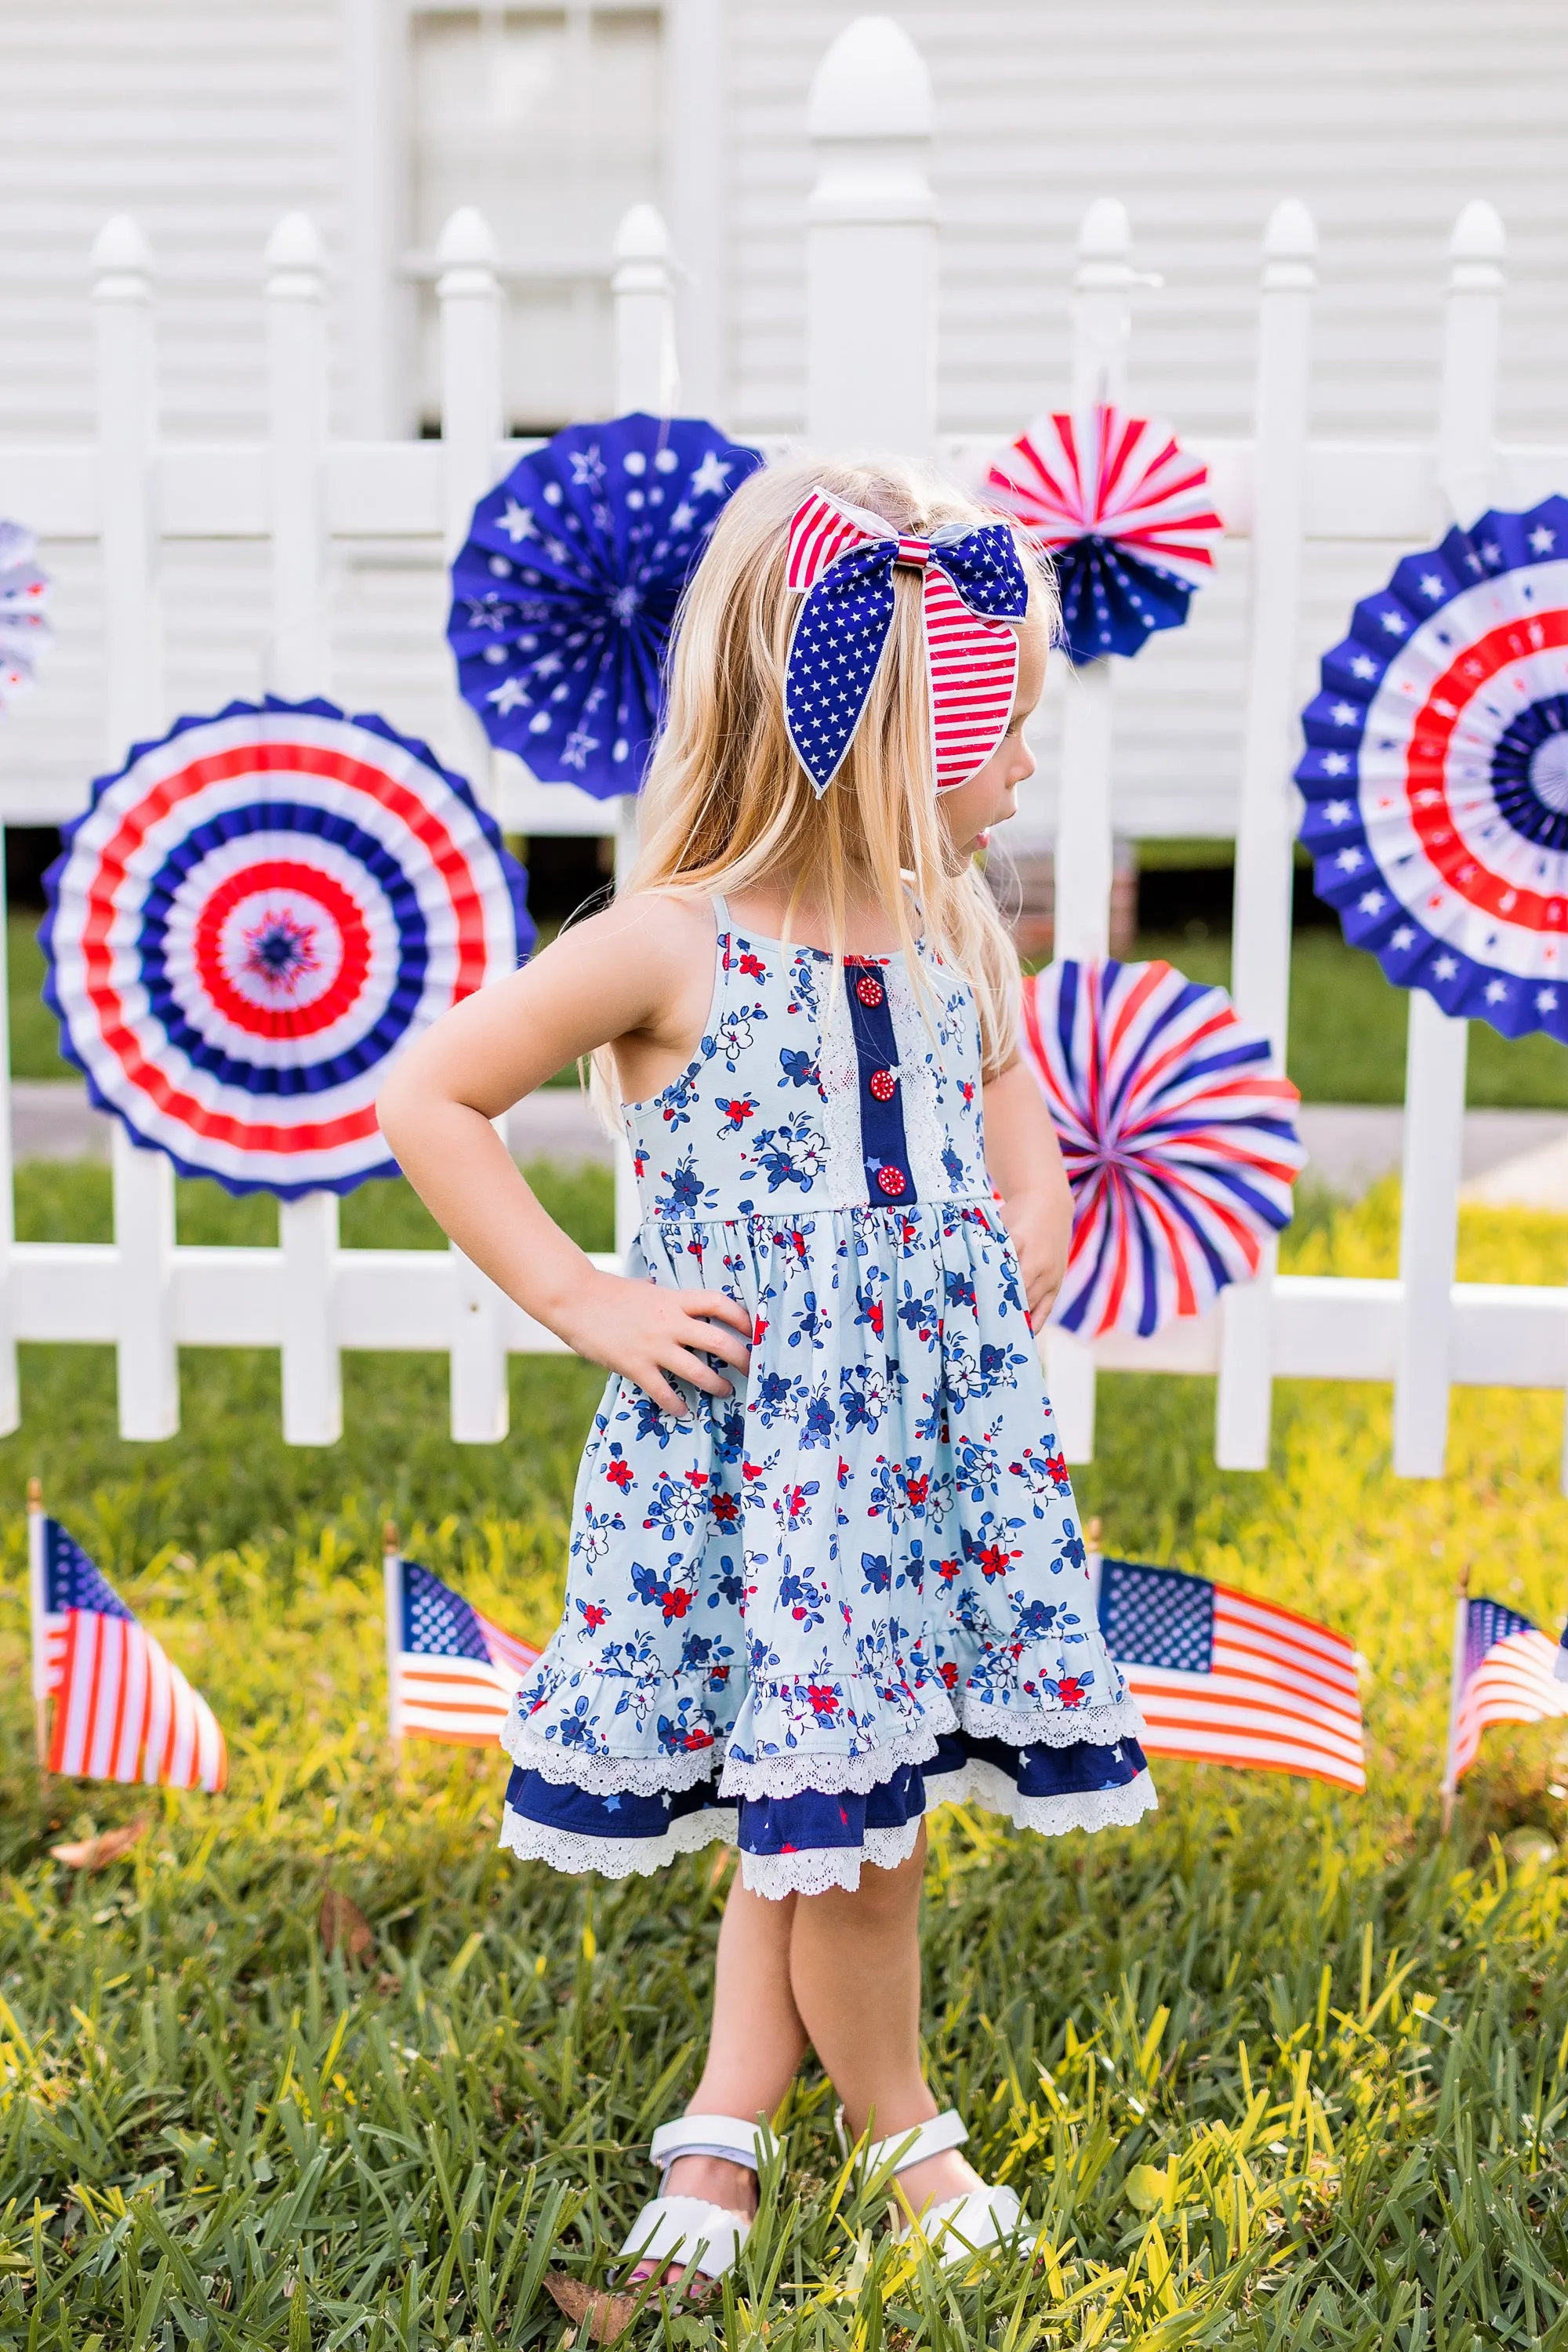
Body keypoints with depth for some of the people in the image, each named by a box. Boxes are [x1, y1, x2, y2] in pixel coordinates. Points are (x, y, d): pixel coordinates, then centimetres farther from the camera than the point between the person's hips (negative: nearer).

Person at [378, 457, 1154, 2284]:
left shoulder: (963, 936, 4)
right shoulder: (672, 948, -14)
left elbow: (1024, 1149, 21)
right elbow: (429, 1102, -8)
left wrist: (1017, 1285, 4)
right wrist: (586, 1303, -9)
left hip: (939, 1434, 5)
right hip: (746, 1443, -5)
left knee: (818, 1810, 11)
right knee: (835, 1815, 2)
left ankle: (722, 2121, 28)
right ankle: (898, 2124, 27)